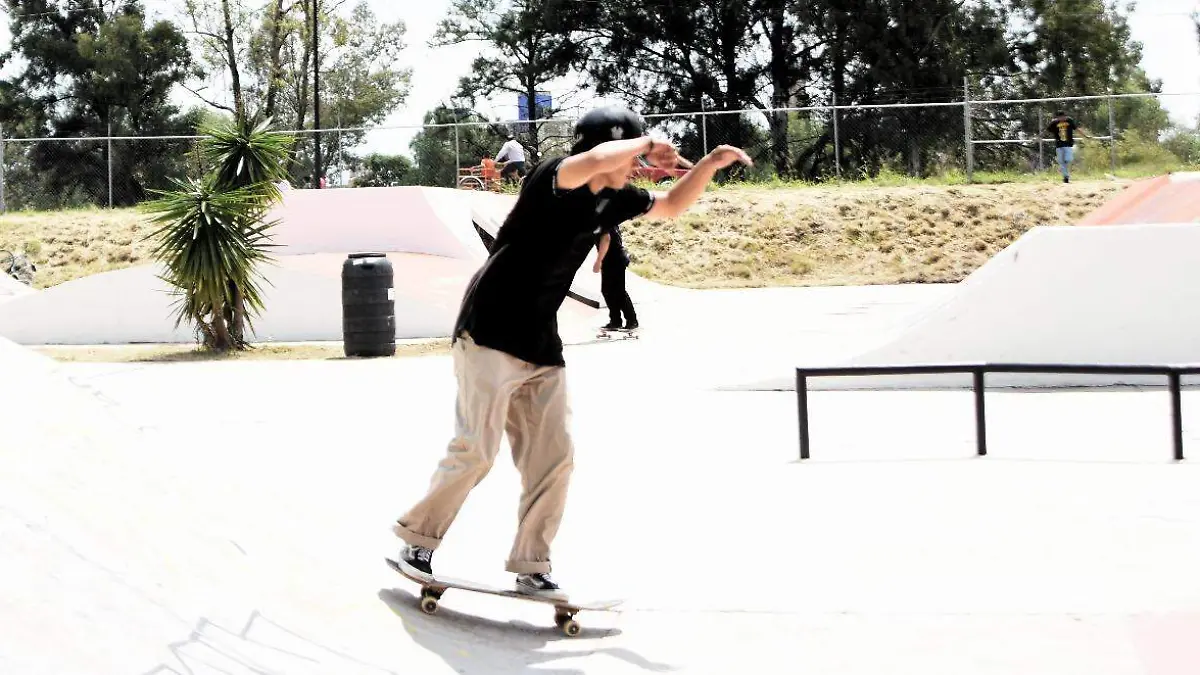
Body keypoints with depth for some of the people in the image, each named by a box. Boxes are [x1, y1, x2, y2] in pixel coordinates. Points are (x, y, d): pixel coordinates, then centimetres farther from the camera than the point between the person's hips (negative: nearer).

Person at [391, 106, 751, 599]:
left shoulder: (611, 199, 9)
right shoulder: (554, 178, -15)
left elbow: (671, 206, 23)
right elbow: (596, 160, -38)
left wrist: (712, 163, 9)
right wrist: (644, 143, -19)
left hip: (542, 347, 8)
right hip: (490, 334, -8)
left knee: (553, 460, 3)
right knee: (475, 452, -9)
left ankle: (530, 568, 11)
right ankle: (418, 541, 10)